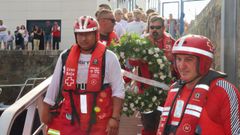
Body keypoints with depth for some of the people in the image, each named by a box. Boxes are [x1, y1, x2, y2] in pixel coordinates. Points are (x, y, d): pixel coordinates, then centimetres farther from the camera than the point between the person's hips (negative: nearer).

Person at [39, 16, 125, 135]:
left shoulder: (108, 57, -5)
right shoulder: (65, 56, 6)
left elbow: (118, 90, -6)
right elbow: (54, 85, 13)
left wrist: (115, 118, -12)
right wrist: (45, 109, 13)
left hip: (99, 122, -3)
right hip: (69, 119, 3)